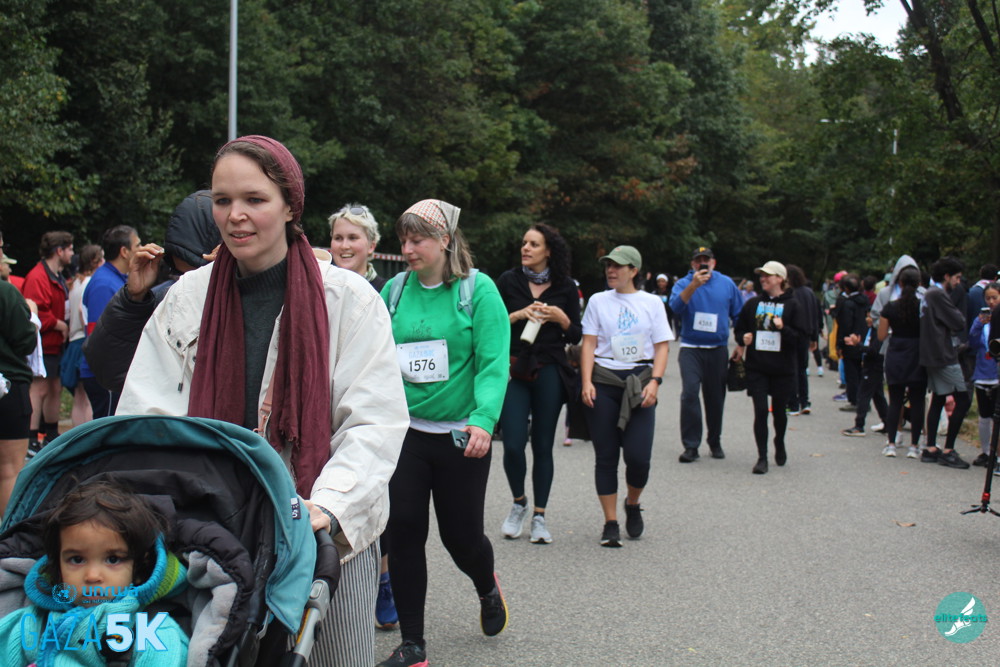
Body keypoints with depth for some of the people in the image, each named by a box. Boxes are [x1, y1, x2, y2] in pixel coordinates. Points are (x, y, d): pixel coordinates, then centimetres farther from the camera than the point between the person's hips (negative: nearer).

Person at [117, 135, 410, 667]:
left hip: (334, 532, -2)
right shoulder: (186, 299, 4)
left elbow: (376, 422, -10)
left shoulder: (349, 298, -5)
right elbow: (146, 418, 2)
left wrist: (327, 507, -24)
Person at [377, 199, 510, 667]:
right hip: (405, 431, 3)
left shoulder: (478, 289, -6)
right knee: (403, 531, -2)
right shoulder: (394, 290, 4)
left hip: (460, 435, -3)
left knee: (461, 534, 6)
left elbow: (494, 362, -13)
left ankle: (487, 588, 43)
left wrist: (482, 420, -25)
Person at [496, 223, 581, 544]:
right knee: (513, 445, -9)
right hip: (515, 370, -1)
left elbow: (575, 337, 9)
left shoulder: (565, 287, 6)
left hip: (549, 372, 1)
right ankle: (519, 503, 17)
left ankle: (539, 516, 16)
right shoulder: (508, 280, 4)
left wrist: (562, 319, -10)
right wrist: (519, 315, -13)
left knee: (543, 446, 4)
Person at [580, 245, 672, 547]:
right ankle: (611, 523, 10)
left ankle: (633, 504, 21)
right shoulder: (598, 301, 8)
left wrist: (654, 382, -10)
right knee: (606, 456, 1)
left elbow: (662, 347, 4)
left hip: (639, 383, 0)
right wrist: (586, 382, -8)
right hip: (603, 383, 1)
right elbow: (589, 343, 4)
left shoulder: (651, 303, 7)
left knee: (638, 456, -8)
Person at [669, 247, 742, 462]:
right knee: (690, 393, -15)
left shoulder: (726, 283, 7)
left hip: (718, 349, 2)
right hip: (690, 349, -2)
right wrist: (693, 285, -30)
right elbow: (676, 306, -19)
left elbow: (739, 315, 13)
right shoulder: (684, 283, 0)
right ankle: (690, 446, -9)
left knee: (716, 397, 9)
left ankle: (715, 442, 26)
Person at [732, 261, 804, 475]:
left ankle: (779, 443, 41)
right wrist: (743, 339, -6)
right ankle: (762, 457, 0)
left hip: (782, 368, -1)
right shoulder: (753, 304, 7)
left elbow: (800, 336, -3)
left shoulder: (791, 305, 0)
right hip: (757, 367, 1)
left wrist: (783, 328, -20)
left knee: (778, 410, 13)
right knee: (760, 411, -7)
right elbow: (739, 329, 16)